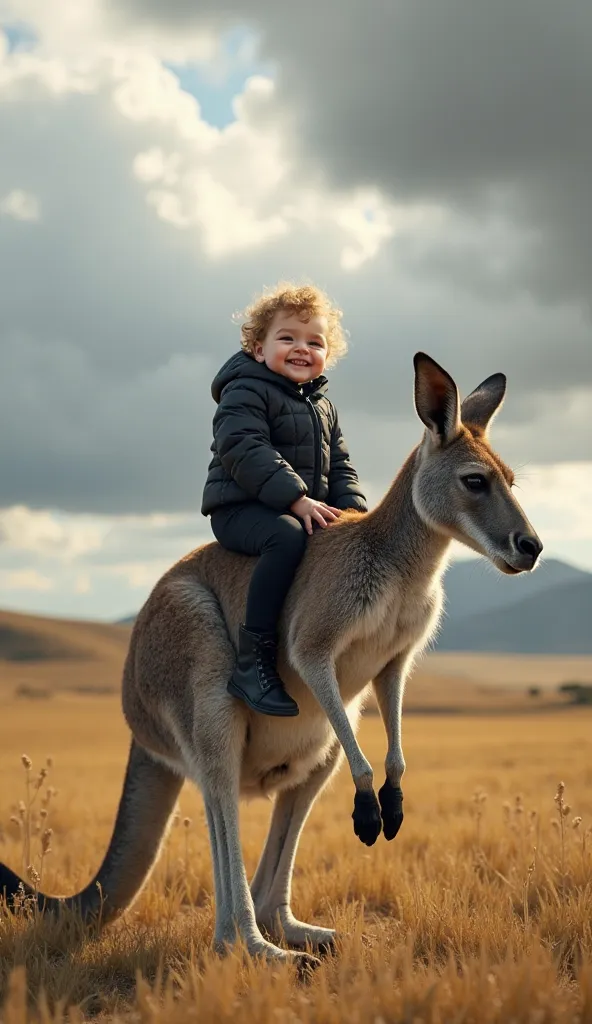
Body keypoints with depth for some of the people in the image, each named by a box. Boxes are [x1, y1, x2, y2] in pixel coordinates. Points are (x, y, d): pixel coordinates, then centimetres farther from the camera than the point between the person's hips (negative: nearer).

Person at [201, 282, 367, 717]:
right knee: (288, 536, -37)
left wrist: (354, 511, 1)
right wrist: (296, 499, -28)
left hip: (310, 510, 9)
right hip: (242, 508, -9)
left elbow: (340, 466, 21)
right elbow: (245, 451, -20)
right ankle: (253, 662, -37)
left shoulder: (323, 406, 21)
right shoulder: (245, 392, -6)